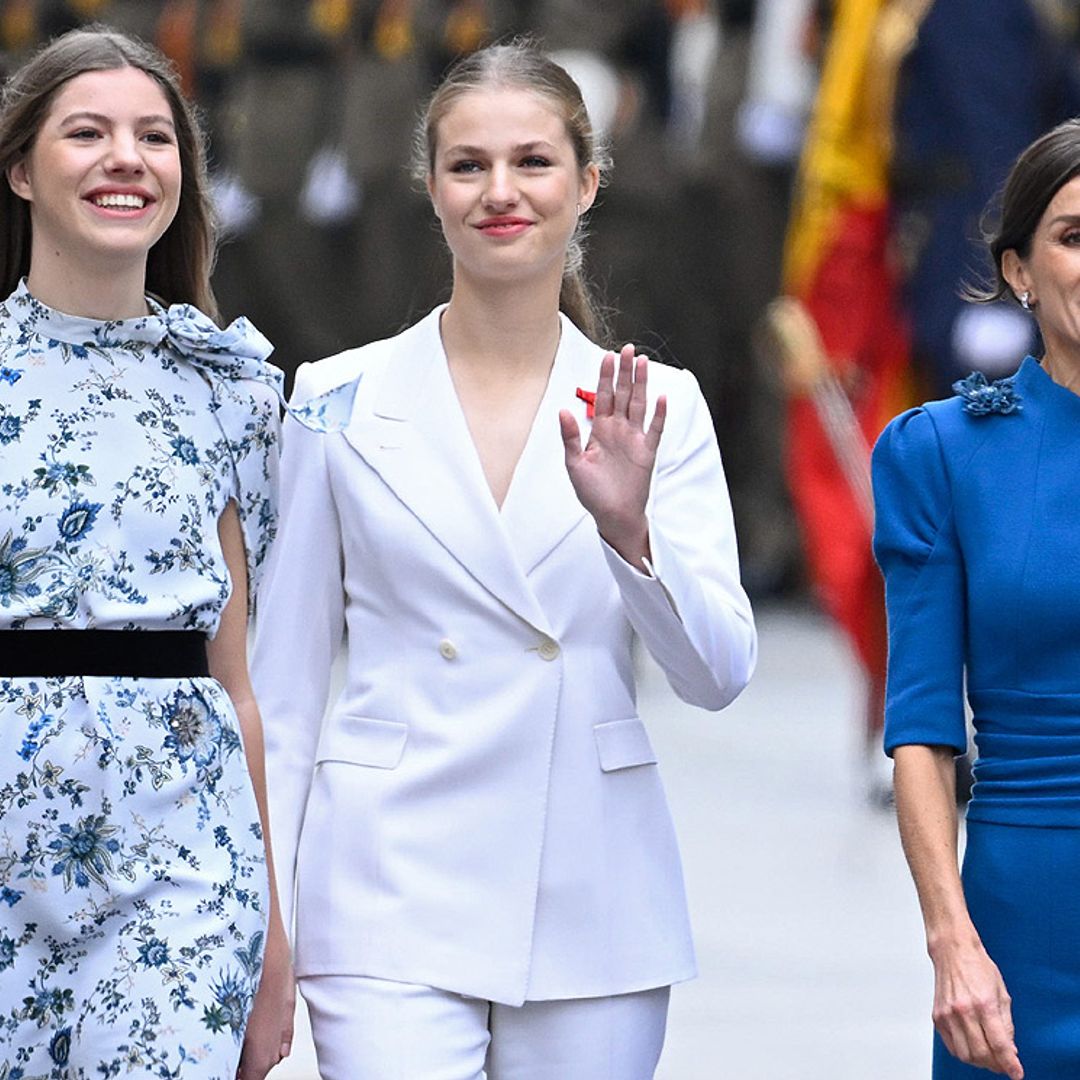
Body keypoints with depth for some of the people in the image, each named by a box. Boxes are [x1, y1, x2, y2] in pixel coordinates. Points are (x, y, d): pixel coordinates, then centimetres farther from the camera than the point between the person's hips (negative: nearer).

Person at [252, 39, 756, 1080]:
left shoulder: (659, 407, 5)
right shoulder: (343, 399, 3)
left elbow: (717, 673, -1)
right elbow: (282, 684, 6)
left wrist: (628, 527, -19)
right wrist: (261, 921, 2)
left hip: (594, 912, 2)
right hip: (394, 906, -2)